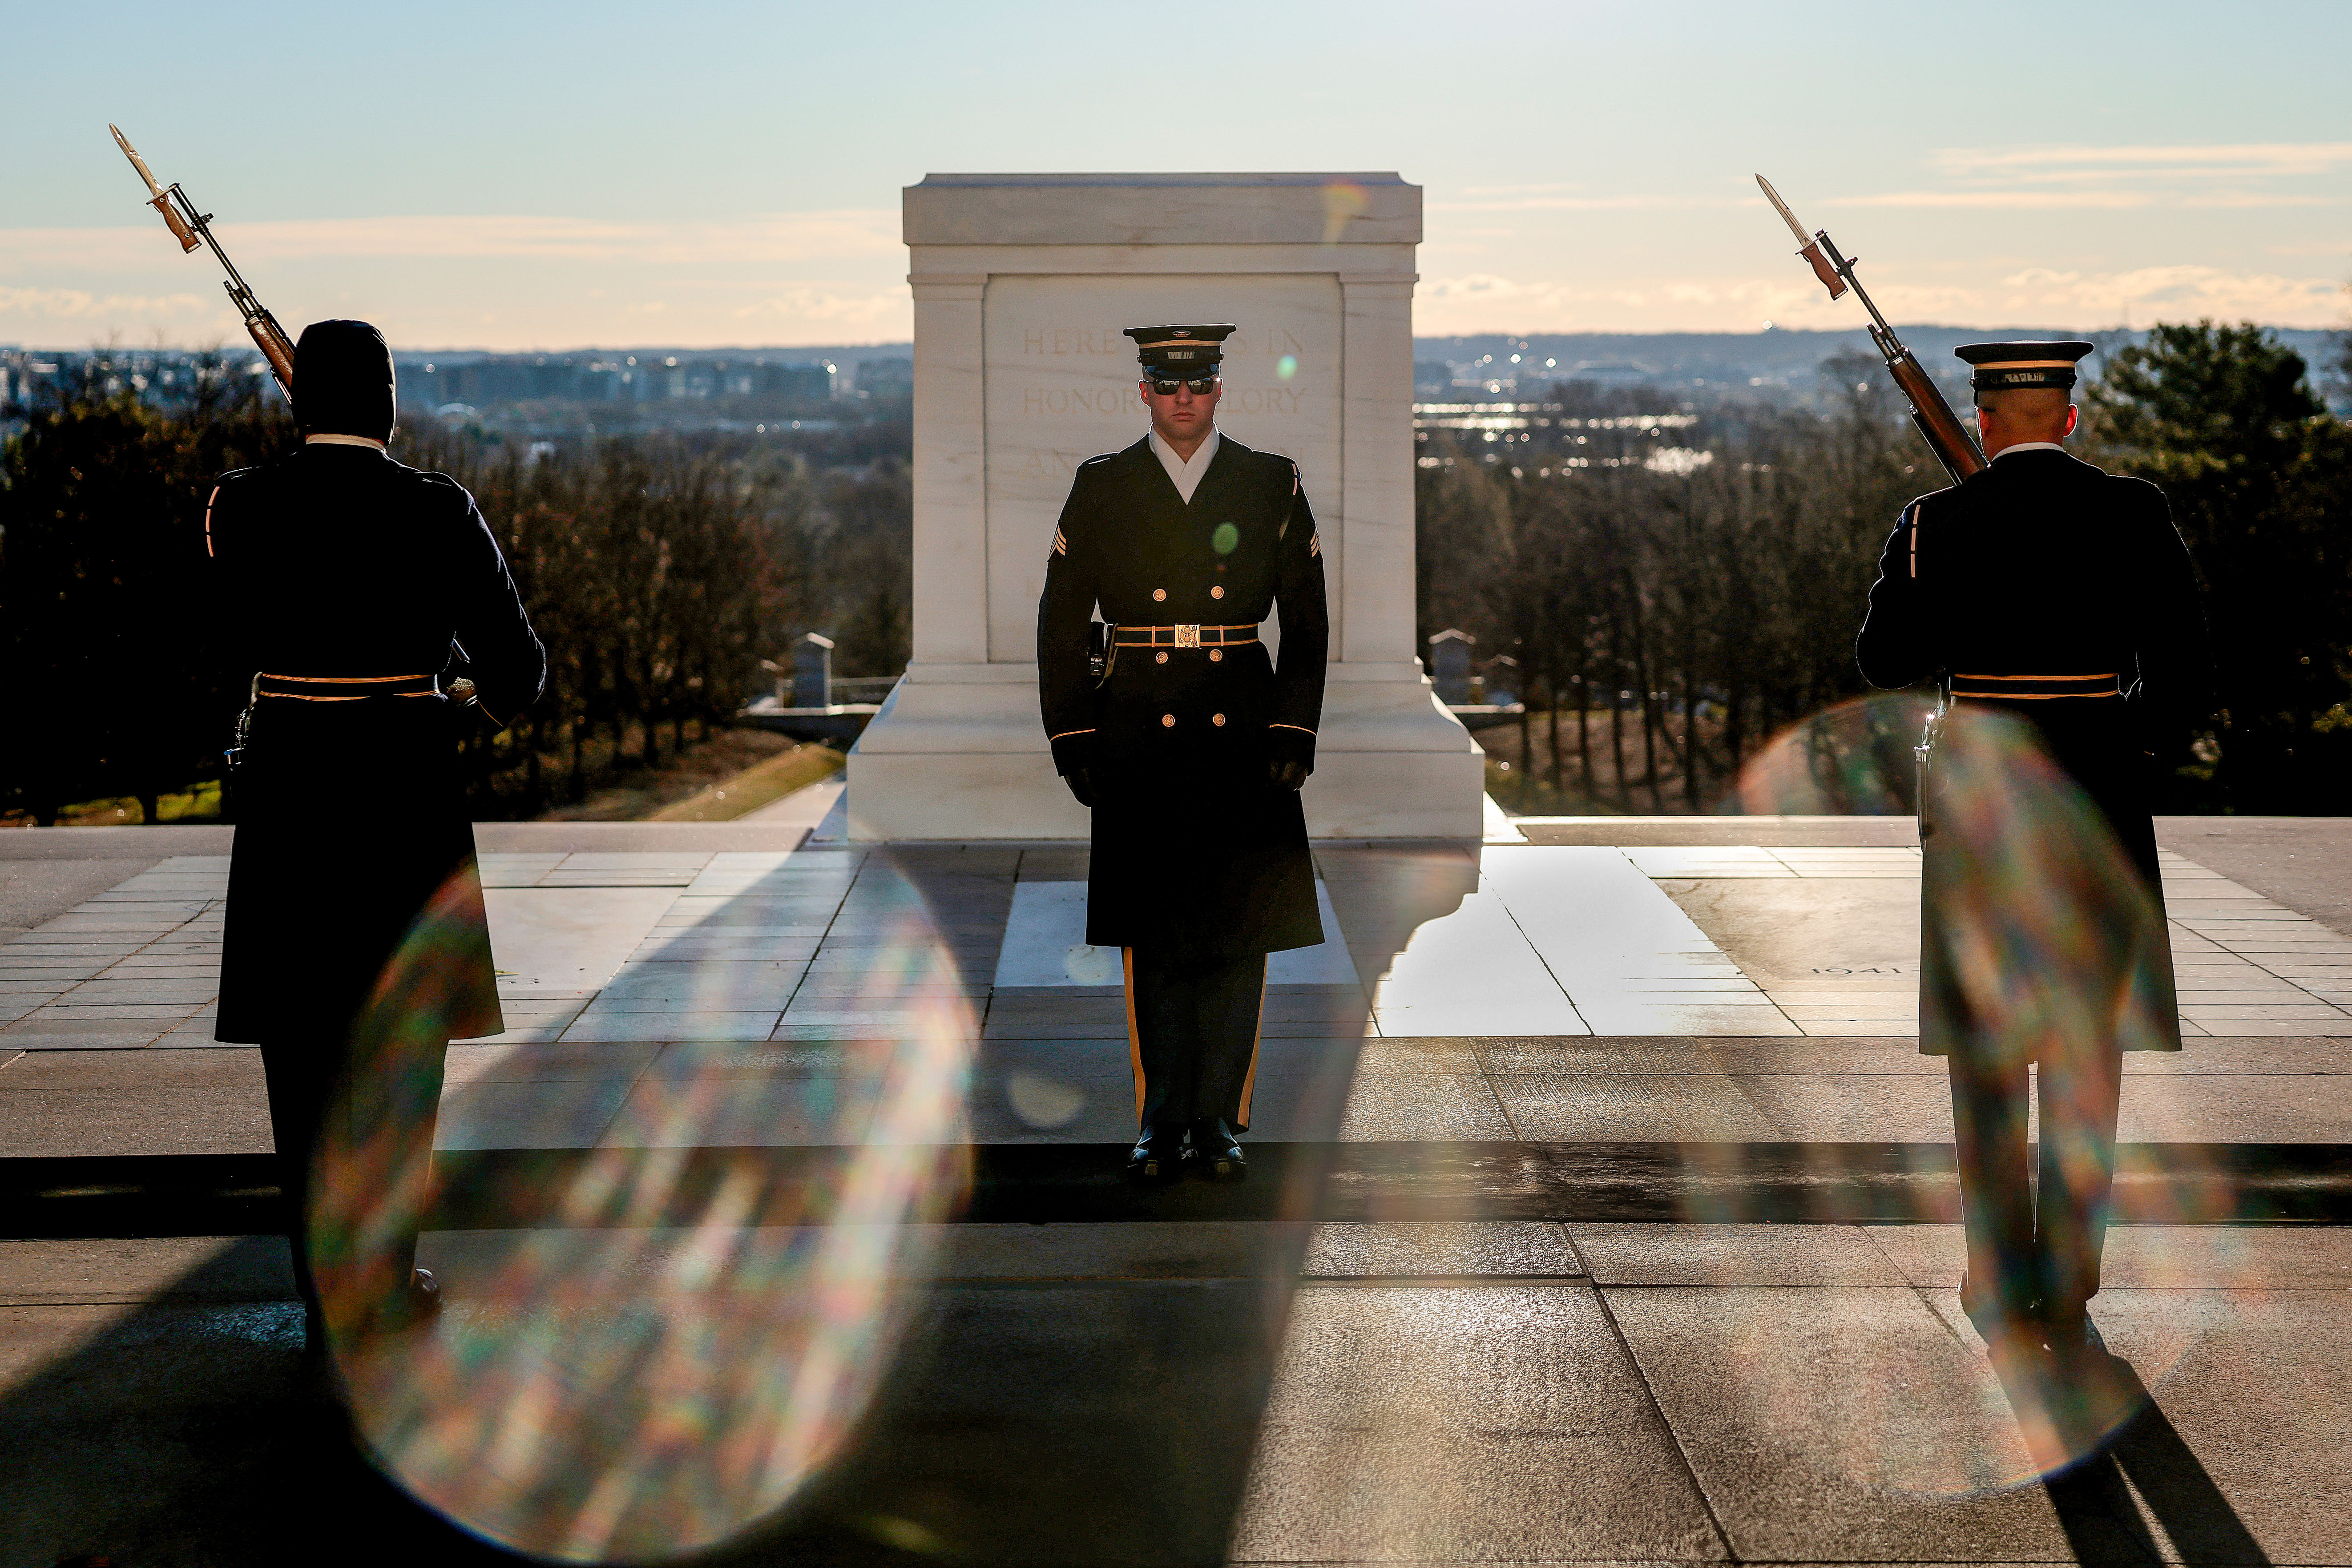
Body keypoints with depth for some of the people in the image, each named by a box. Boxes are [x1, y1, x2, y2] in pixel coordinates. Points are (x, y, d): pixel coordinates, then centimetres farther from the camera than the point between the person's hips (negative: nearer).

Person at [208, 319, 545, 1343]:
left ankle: (327, 1292, 12)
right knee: (398, 1044, 14)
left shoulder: (238, 507, -3)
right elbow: (517, 665, -2)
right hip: (407, 797, -1)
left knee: (301, 1045, 10)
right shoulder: (438, 513, -8)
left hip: (284, 792, 2)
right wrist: (483, 702, 21)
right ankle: (387, 1274, 14)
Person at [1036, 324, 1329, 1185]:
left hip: (1243, 737, 0)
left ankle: (1218, 1117, 11)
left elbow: (1307, 623, 7)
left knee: (1238, 932, 2)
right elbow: (1062, 623, 6)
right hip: (1138, 743, 0)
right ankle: (1164, 1121, 11)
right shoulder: (1100, 487, 6)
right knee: (1152, 936, 3)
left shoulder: (1274, 485, 6)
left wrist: (1293, 736, -2)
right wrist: (1073, 742, 0)